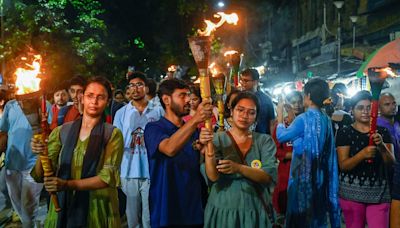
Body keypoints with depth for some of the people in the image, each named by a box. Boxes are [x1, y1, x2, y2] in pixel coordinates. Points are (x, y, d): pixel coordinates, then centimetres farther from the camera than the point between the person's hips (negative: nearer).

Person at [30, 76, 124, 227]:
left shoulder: (113, 134, -5)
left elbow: (108, 176, -15)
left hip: (97, 208, -2)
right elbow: (40, 176, 0)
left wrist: (68, 184, -24)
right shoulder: (61, 131, 2)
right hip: (61, 205, 2)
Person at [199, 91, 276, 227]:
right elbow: (213, 178, -15)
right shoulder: (217, 139, -4)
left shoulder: (265, 141, 0)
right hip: (223, 209, -1)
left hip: (255, 211, 1)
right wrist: (208, 149, -31)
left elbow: (269, 177, -14)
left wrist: (238, 168, -28)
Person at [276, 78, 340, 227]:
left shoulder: (304, 119, -18)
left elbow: (281, 136, -4)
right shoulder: (326, 120, 4)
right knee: (317, 213, 17)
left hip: (304, 174, -7)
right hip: (320, 174, 7)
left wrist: (280, 115, 8)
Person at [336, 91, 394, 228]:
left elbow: (391, 163, -1)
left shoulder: (383, 132, 6)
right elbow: (343, 165, -11)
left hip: (379, 192, 2)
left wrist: (382, 146, -21)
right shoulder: (345, 133, -4)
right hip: (352, 191, -2)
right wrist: (362, 154, -29)